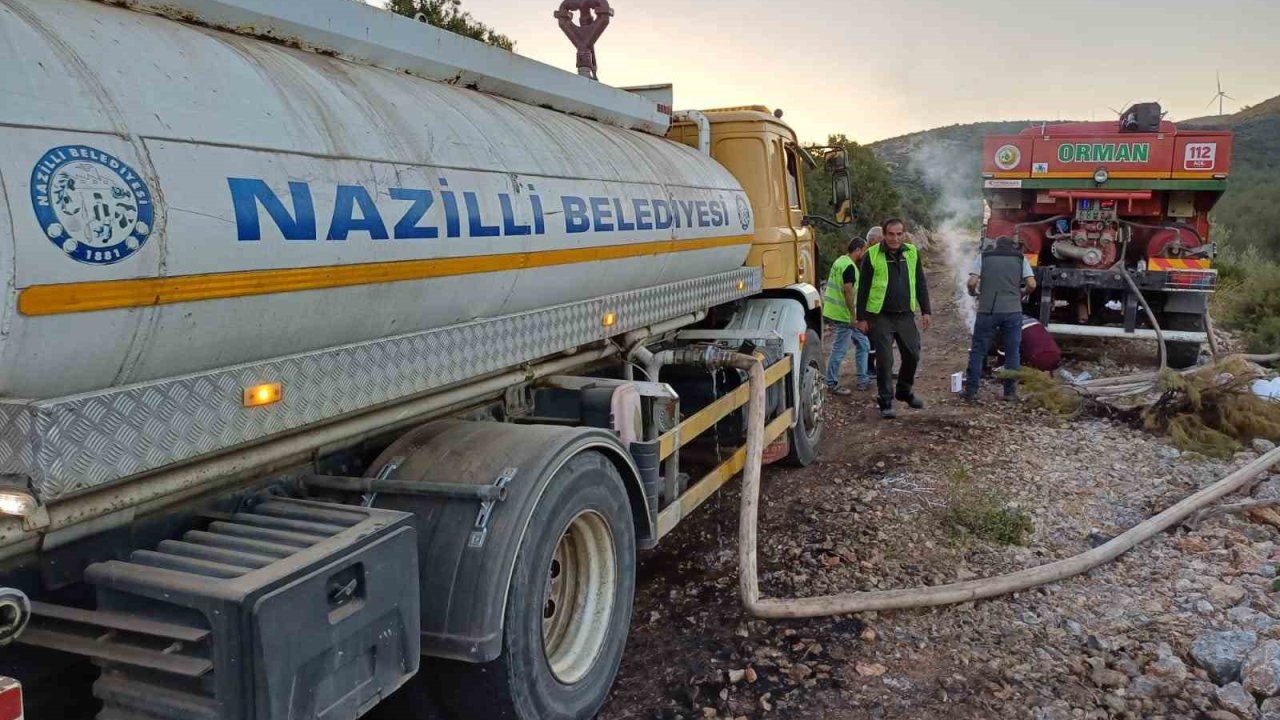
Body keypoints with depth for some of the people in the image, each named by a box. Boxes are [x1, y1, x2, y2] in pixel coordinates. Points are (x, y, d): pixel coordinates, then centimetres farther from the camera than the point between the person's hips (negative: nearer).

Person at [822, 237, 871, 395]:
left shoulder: (840, 261, 13)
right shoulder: (849, 266, -18)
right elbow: (848, 292, -23)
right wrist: (853, 316, -20)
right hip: (843, 315, -10)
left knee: (862, 343, 15)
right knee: (840, 349, -1)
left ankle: (863, 380, 21)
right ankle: (832, 384, 9)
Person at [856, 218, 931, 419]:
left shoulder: (912, 253, 6)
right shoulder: (872, 255, -6)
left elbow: (920, 284, 12)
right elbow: (863, 288, -3)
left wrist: (925, 311, 8)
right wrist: (862, 317, -5)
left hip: (906, 315, 4)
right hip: (880, 317, -4)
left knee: (912, 355, 9)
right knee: (884, 361, -2)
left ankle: (904, 391, 32)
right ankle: (886, 402, 10)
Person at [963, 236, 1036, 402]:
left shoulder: (983, 257, 5)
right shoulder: (1020, 258, 9)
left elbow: (972, 282, -6)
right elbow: (1032, 284, -1)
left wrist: (974, 293, 14)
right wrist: (1022, 293, 18)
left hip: (987, 311, -1)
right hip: (1013, 311, 1)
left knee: (978, 352, 6)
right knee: (1013, 353, 11)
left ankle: (971, 392, 6)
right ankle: (1010, 392, 13)